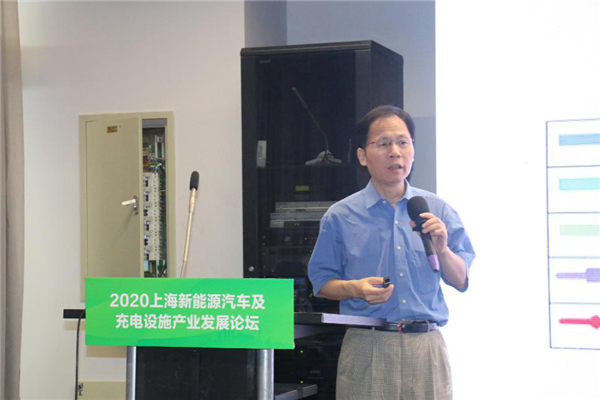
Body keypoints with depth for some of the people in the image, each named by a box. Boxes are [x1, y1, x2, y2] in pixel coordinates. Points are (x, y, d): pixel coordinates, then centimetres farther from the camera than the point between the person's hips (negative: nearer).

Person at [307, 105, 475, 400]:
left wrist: (442, 250, -9)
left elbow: (461, 282, 10)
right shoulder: (340, 217, 4)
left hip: (427, 345, 2)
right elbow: (322, 283, 7)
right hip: (367, 348, -2)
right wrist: (355, 288, -12)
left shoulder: (438, 210, 9)